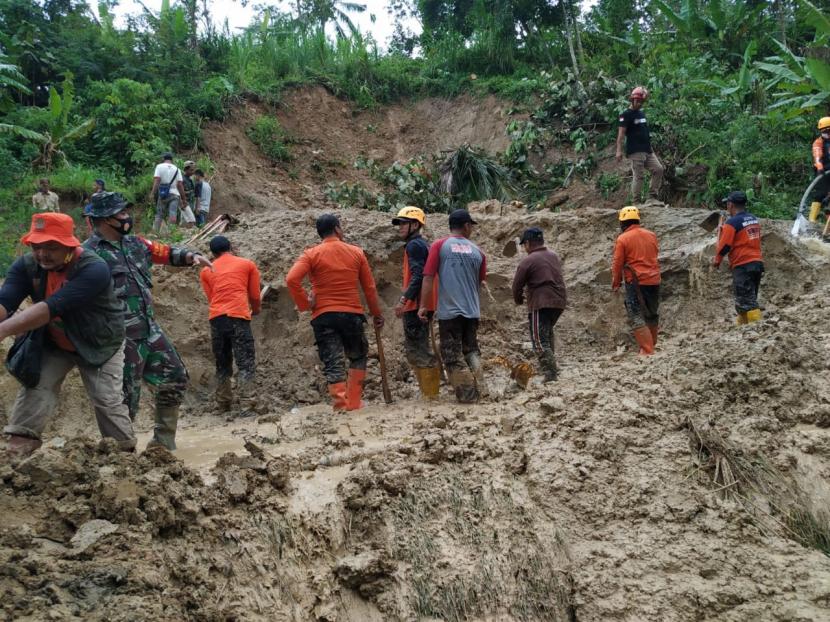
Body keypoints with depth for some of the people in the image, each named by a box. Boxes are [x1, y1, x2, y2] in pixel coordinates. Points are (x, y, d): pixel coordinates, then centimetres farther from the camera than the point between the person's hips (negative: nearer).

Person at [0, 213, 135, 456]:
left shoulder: (93, 270, -35)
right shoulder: (27, 266, -17)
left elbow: (52, 307, -45)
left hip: (100, 345, -4)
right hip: (54, 344, 4)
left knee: (107, 401, -5)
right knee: (35, 386, -8)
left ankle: (126, 452, 13)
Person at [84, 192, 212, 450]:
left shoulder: (134, 243, 9)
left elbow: (166, 252, 23)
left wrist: (191, 256, 5)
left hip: (150, 330, 8)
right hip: (122, 338, -8)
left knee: (175, 376, 14)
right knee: (126, 397, -2)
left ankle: (164, 438, 26)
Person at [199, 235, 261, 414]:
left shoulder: (206, 271, 19)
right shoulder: (248, 264, 14)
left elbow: (211, 298, 19)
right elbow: (255, 297, 16)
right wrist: (255, 310, 36)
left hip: (216, 318, 3)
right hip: (238, 316, -3)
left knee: (222, 365, 15)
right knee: (246, 364, -3)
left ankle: (223, 405, 18)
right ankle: (247, 405, -13)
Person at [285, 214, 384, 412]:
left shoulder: (312, 254, -2)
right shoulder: (356, 253, 4)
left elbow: (292, 279, -16)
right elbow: (369, 287, 6)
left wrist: (304, 304, -5)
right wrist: (376, 313, 16)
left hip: (324, 316, -1)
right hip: (352, 314, 1)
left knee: (333, 363, 0)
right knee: (358, 358, 20)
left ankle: (342, 406, -8)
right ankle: (354, 403, 14)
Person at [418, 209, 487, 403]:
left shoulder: (439, 245, -3)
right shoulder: (477, 251, 7)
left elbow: (428, 277, -10)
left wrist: (423, 305, -6)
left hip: (449, 311, -4)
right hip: (473, 311, 4)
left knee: (452, 355, 5)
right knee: (472, 350, 21)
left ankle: (467, 394, 6)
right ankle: (480, 388, 17)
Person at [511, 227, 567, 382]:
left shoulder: (527, 261, -8)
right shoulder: (554, 256, 14)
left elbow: (517, 284, -3)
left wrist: (518, 300, 15)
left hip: (541, 304, -8)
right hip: (560, 301, 8)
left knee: (539, 339, -5)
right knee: (548, 331, 26)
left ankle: (551, 372, -15)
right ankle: (550, 366, 27)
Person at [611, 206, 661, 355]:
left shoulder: (622, 239, -8)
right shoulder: (651, 235, 7)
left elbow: (617, 264, -5)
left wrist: (616, 283, 6)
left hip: (635, 282, -6)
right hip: (654, 280, 6)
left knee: (637, 318, -3)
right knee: (652, 315, 20)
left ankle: (647, 351, -9)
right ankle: (652, 345, 32)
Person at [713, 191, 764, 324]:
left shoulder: (732, 222, -12)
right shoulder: (755, 220, 11)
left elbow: (724, 245, -12)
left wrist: (717, 260, 4)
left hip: (743, 266, -8)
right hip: (758, 263, 8)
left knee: (748, 301, -7)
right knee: (744, 299, 18)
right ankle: (741, 324, 26)